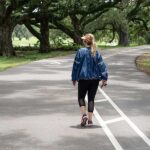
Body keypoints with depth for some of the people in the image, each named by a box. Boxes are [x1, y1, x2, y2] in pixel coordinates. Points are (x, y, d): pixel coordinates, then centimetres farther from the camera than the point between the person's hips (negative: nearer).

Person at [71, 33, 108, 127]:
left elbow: (76, 66, -4)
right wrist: (104, 78, -1)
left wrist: (74, 78, 5)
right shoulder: (96, 53, -2)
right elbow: (102, 65, -4)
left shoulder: (81, 52, -9)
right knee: (91, 98, 10)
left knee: (81, 97, 12)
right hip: (95, 79, 2)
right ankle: (90, 119, 7)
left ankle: (84, 114, -10)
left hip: (83, 79, -2)